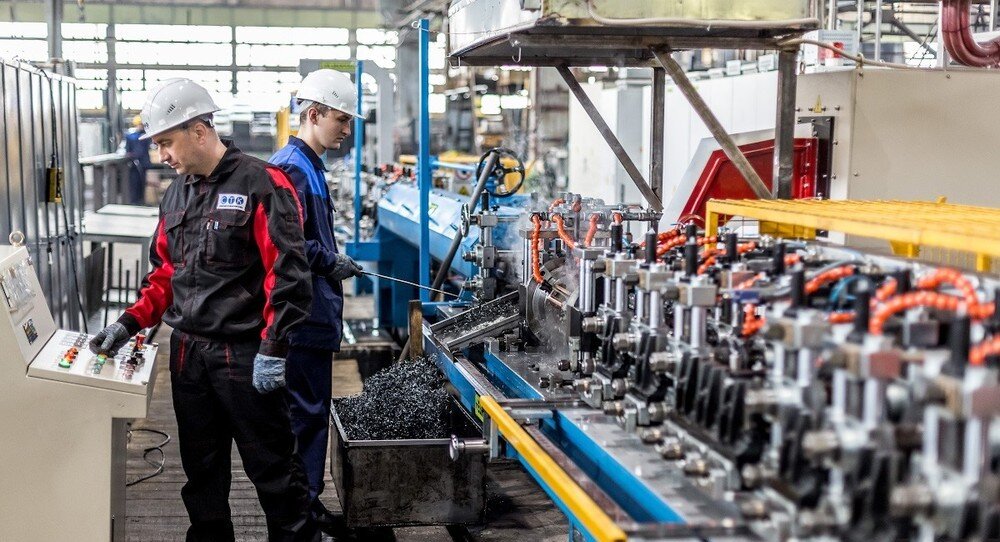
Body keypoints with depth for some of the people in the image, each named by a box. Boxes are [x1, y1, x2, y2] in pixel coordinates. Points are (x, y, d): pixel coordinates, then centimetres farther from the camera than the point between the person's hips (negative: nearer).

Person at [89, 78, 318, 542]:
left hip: (244, 356, -7)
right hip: (188, 351, 7)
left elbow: (286, 273, -16)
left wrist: (273, 348, -19)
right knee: (202, 468, 16)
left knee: (272, 467, 3)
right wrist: (130, 323, 5)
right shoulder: (178, 192, 12)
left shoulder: (261, 184, -11)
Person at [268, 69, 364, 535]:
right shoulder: (291, 168, -17)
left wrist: (335, 262, 13)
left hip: (316, 313, 11)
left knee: (311, 408, 15)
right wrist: (329, 263, -16)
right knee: (305, 410, -3)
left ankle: (306, 501, 25)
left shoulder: (310, 166, 16)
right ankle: (301, 508, 6)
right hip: (304, 314, -11)